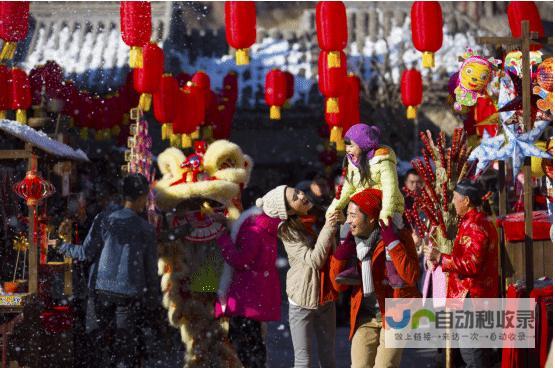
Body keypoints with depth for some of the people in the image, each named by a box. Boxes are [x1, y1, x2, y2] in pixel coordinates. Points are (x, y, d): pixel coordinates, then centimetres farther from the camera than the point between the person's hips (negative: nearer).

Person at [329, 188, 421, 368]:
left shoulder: (399, 236, -11)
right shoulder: (352, 242, 4)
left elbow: (411, 276, -24)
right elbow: (339, 285, 5)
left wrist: (392, 241, -26)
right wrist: (340, 253, -9)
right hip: (365, 317, 5)